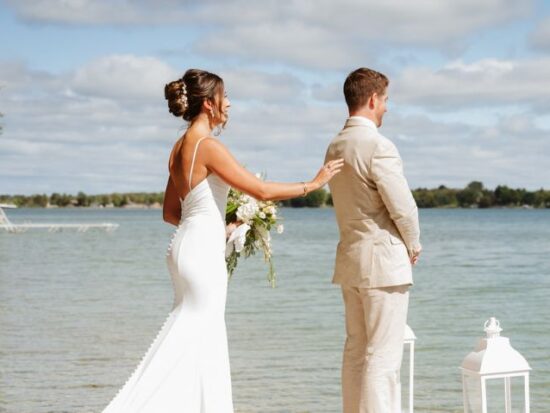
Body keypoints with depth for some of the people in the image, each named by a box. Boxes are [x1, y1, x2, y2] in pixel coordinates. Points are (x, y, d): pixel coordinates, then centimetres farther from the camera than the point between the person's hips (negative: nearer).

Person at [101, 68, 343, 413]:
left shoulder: (181, 147, 11)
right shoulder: (208, 146, -15)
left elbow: (170, 212, 17)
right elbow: (262, 191, -17)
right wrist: (313, 183, -8)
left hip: (188, 243, 9)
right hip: (203, 251, -9)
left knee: (204, 341, 13)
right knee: (195, 339, -2)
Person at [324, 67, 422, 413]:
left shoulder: (335, 147, 10)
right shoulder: (378, 146, -16)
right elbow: (403, 207, -17)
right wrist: (413, 246, 2)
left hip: (350, 258, 9)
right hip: (384, 260, -9)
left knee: (356, 352, 12)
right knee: (384, 357, -5)